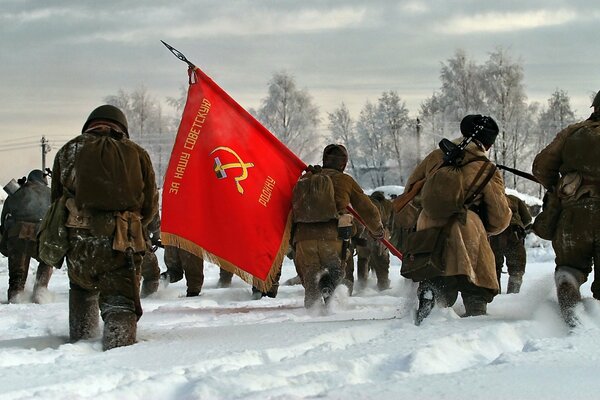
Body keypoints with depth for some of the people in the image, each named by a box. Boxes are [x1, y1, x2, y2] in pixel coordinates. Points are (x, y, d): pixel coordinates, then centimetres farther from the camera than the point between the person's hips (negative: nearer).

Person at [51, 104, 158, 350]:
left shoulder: (69, 151, 15)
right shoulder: (137, 154, 13)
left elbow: (56, 200, 17)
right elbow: (150, 206, 14)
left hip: (78, 245, 2)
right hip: (121, 245, -2)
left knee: (82, 287, 29)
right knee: (120, 302, 0)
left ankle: (80, 337, 32)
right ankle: (118, 342, -24)